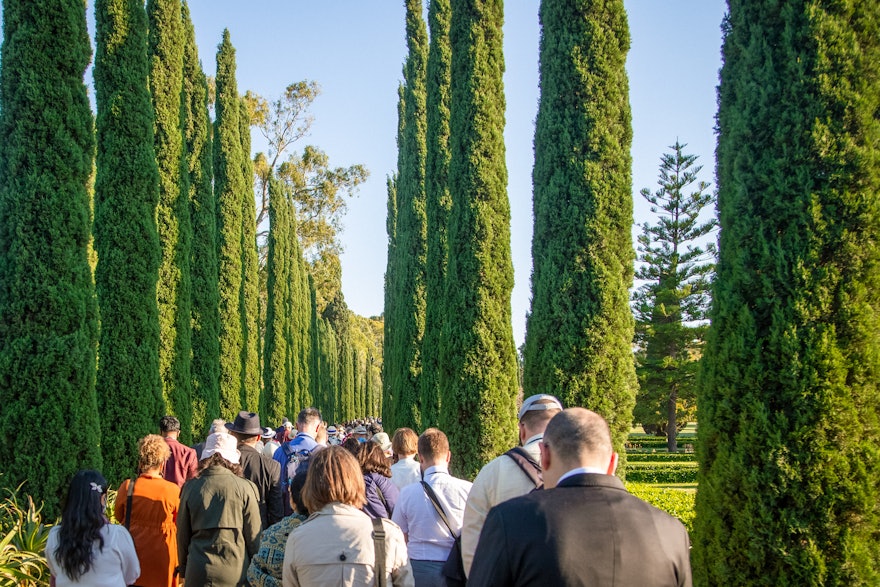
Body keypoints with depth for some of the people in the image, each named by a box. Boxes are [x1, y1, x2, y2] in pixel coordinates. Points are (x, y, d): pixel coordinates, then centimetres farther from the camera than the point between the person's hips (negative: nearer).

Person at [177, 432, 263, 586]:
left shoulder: (190, 487, -1)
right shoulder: (245, 488, -7)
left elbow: (182, 533, 7)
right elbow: (253, 534, -2)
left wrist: (183, 568, 20)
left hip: (198, 573, 2)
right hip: (236, 571, -1)